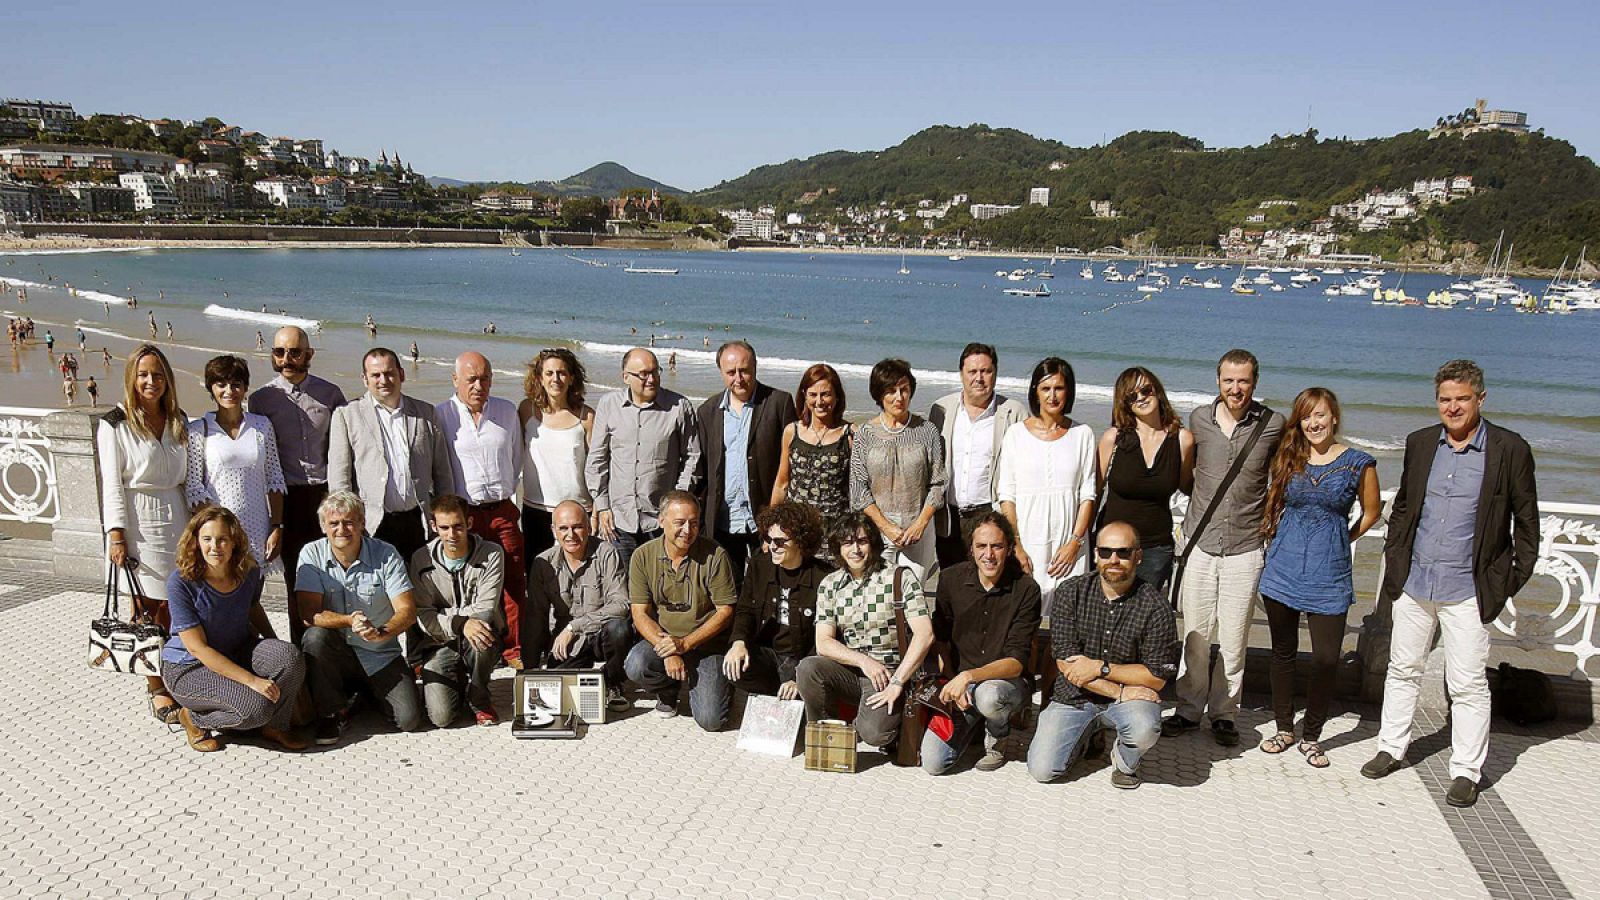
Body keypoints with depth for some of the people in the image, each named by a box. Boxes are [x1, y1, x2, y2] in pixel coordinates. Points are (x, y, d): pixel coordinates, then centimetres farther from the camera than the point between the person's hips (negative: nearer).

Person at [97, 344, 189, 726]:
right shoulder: (115, 425, -2)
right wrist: (116, 535, -10)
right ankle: (157, 689, 4)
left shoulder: (178, 421, 12)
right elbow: (112, 483, -5)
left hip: (177, 520, 4)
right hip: (139, 525, -4)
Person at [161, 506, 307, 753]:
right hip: (187, 667, -5)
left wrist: (275, 646, -1)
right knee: (255, 707, -27)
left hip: (237, 653, 5)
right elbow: (197, 648, -22)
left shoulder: (249, 572, -9)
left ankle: (275, 726, -2)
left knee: (289, 656, -25)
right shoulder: (181, 581, -23)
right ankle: (194, 718, 3)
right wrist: (252, 680, -28)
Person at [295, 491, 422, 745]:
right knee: (315, 636, -33)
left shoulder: (385, 554, -8)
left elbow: (407, 610, -15)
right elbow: (308, 614, -16)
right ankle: (331, 713, -11)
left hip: (381, 656, 0)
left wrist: (382, 633, -36)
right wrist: (349, 621, -34)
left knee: (409, 720, -15)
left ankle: (368, 692, 21)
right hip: (335, 654, 0)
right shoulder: (312, 554, -7)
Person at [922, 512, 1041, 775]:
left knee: (988, 695, -40)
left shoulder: (1026, 589, -14)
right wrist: (952, 684, -7)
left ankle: (998, 739, -3)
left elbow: (1016, 662, -17)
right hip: (960, 680, 3)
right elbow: (940, 639, 7)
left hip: (1009, 681, -3)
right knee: (933, 763, -14)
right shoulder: (951, 579, -5)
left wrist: (968, 676, -31)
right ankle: (973, 724, 18)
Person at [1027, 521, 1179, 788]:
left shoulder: (1155, 605, -12)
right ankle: (1083, 734, 21)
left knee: (1144, 730, -35)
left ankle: (1125, 763, 3)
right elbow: (1064, 661, -12)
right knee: (1042, 770, -12)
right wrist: (1120, 692, -19)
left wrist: (1101, 668, -18)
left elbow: (1158, 676, -11)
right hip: (1073, 696, 1)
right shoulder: (1069, 592, -8)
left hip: (1132, 695, -1)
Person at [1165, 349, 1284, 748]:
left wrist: (1268, 518, 7)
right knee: (1195, 636, 7)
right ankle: (1188, 710, 19)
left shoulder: (1273, 425, -3)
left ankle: (1224, 713, 19)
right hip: (1200, 543, 2)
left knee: (1233, 640, 4)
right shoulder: (1199, 419, 2)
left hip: (1245, 549, -1)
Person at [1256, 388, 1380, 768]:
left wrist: (1341, 542, 9)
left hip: (1329, 573, -2)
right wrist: (1276, 542, 9)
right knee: (1283, 651, 11)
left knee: (1326, 659, -3)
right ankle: (1284, 728, 25)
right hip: (1283, 566, 2)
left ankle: (1311, 736, 15)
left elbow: (1371, 512, 12)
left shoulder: (1358, 463, -2)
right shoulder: (1288, 458, 4)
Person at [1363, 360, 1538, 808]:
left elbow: (1526, 522, 0)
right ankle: (1391, 748, 29)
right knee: (1403, 669, 15)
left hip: (1468, 589, -4)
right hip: (1414, 582, 4)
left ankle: (1466, 771, 16)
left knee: (1468, 684, 3)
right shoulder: (1420, 443, 5)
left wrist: (1513, 580, -3)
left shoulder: (1510, 450, -6)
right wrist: (1394, 561, 9)